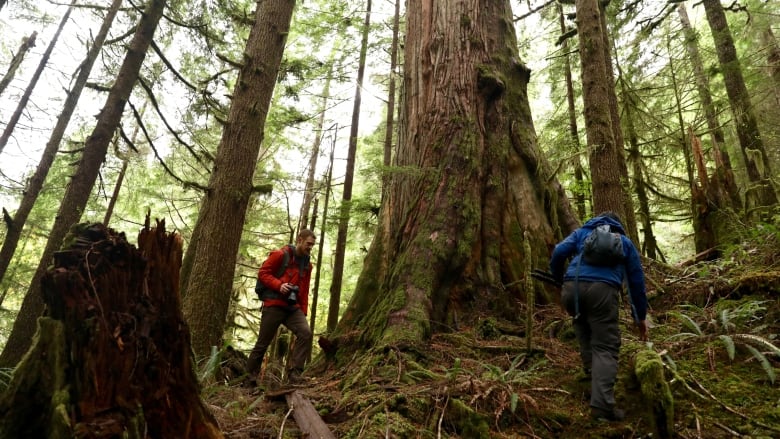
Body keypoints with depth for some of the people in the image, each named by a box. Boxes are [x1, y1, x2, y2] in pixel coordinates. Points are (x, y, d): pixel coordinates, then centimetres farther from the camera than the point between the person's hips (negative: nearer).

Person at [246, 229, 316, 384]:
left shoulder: (307, 264, 13)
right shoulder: (280, 255, -6)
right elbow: (263, 273, -8)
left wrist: (304, 311, 11)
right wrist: (279, 285, -22)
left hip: (293, 307, 5)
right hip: (274, 305, -5)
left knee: (306, 333, -18)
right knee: (263, 342, 2)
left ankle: (295, 372, -13)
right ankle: (249, 375, 21)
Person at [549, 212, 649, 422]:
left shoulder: (581, 232, 28)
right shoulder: (625, 241, 29)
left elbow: (559, 253, 10)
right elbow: (637, 281, 29)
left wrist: (558, 280, 26)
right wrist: (641, 316, 35)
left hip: (572, 288, 2)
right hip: (602, 290, -1)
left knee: (582, 321, 32)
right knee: (606, 347, 2)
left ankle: (591, 367, 30)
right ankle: (602, 405, -8)